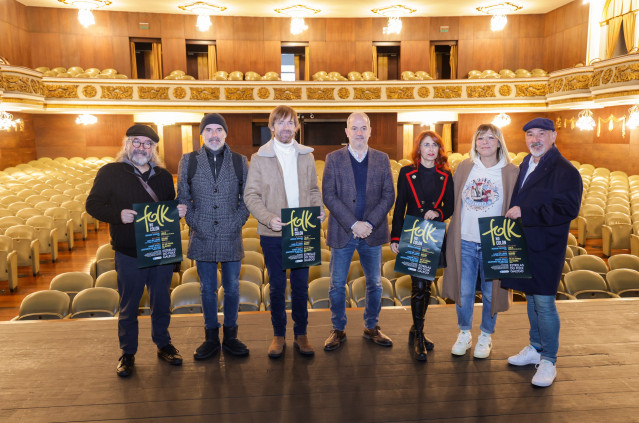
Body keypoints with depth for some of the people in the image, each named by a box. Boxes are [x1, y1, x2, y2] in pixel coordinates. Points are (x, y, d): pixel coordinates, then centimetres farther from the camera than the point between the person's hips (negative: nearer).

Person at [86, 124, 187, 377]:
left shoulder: (163, 176, 10)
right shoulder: (110, 173, -2)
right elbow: (93, 204, -5)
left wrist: (179, 211, -3)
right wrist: (118, 215, -23)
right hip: (129, 254, -3)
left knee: (161, 302, 14)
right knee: (128, 305, 9)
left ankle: (163, 345, 32)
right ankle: (128, 353, 25)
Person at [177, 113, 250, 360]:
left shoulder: (240, 162, 4)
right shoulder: (188, 161, 4)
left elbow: (247, 198, 6)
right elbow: (183, 197, 6)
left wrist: (236, 223, -5)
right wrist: (195, 223, -4)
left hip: (231, 237, 0)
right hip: (202, 237, 0)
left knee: (232, 288, 8)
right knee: (208, 289, 9)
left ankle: (230, 336, 22)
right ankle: (211, 337, 22)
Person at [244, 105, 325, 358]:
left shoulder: (306, 156, 10)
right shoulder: (259, 158, 1)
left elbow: (313, 190, 14)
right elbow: (251, 195, -3)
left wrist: (319, 210, -6)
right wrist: (268, 218, -19)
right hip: (273, 234, -2)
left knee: (301, 285, 8)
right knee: (277, 286, 8)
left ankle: (301, 334, 22)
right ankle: (279, 335, 22)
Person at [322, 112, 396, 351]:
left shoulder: (382, 159, 6)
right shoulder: (334, 159, 1)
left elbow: (389, 195, 1)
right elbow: (329, 196, -7)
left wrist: (370, 223, -12)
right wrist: (353, 224, -16)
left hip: (372, 233, 2)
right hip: (342, 233, -1)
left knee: (375, 283, 11)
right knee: (337, 284, 5)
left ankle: (371, 327, 29)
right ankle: (338, 330, 22)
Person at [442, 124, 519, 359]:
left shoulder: (510, 172, -1)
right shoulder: (464, 168, 5)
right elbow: (452, 200, 10)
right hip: (464, 241, 2)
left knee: (490, 293, 11)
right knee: (464, 291, 9)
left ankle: (486, 336, 30)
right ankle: (464, 333, 29)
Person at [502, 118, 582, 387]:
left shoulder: (565, 171, -12)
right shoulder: (525, 165, 13)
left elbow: (568, 209, -22)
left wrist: (525, 213, -22)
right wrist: (513, 215, 4)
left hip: (546, 247, -8)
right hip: (523, 243, 8)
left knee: (544, 302, -3)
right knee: (531, 299, 18)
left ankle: (548, 360, 11)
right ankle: (535, 348, 33)